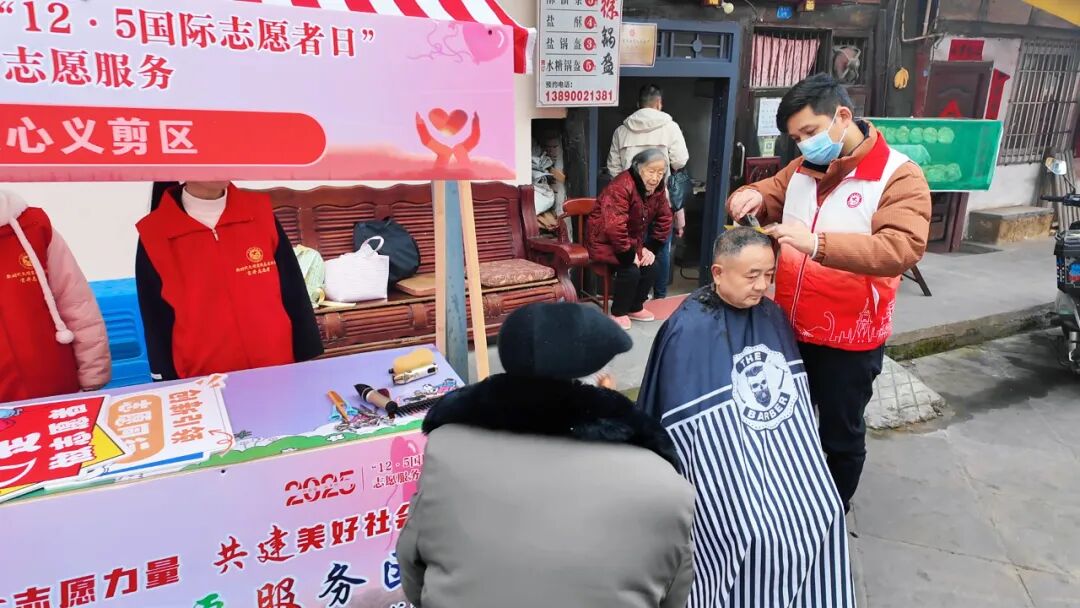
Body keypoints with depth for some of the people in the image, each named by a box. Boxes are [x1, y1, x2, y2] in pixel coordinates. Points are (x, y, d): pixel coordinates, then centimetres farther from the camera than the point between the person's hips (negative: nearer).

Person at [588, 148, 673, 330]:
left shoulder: (657, 190, -3)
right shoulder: (622, 187, -29)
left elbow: (664, 220, 5)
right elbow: (614, 227, -35)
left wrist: (650, 248, -6)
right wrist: (629, 255, -27)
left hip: (632, 240, 8)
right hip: (604, 241, -8)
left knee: (651, 265, -8)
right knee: (630, 270, -24)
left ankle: (635, 307, 13)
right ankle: (618, 312, -2)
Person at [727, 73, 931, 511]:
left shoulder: (899, 176, -15)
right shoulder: (802, 169, 4)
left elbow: (903, 249, -28)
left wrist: (818, 243, -40)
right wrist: (751, 197, -11)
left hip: (849, 340, -5)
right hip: (790, 329, 6)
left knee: (841, 436, 14)